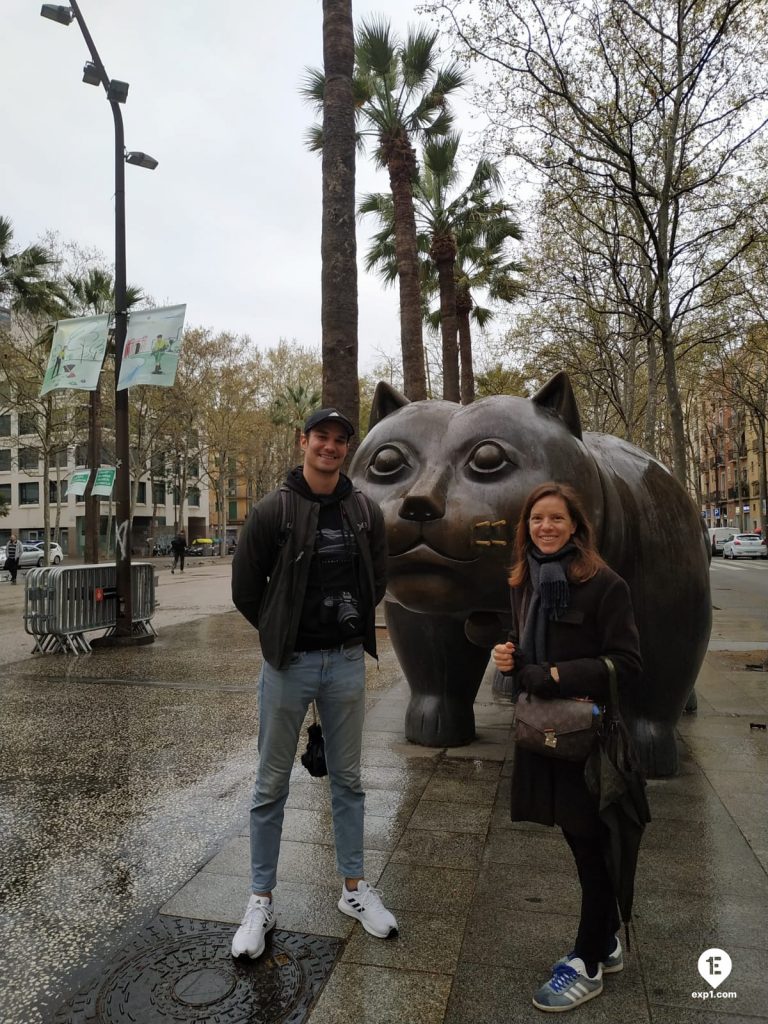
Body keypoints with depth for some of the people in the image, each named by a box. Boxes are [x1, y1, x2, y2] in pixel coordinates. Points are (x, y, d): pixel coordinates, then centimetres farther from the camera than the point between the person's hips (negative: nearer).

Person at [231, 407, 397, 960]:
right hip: (289, 664, -3)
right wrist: (281, 634, 4)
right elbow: (245, 588, -3)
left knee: (348, 780, 16)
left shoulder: (366, 511, 0)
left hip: (347, 662, 3)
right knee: (272, 785, 9)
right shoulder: (274, 510, -10)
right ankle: (262, 899, 27)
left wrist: (350, 630, 10)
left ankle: (355, 888, 34)